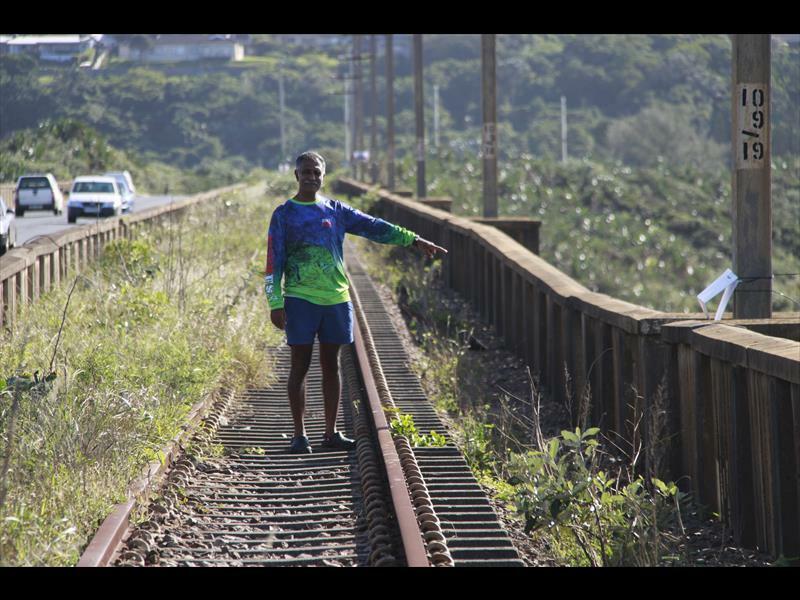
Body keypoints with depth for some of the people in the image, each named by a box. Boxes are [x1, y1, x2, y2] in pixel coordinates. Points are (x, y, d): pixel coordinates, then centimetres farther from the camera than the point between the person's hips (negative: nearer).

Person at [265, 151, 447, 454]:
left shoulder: (335, 210, 11)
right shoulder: (284, 214, 0)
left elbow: (374, 227, 8)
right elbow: (274, 262, -3)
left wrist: (413, 240, 1)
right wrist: (275, 303, -10)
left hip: (336, 300, 4)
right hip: (300, 300, -4)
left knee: (331, 365, 8)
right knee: (300, 365, -1)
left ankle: (331, 432, 14)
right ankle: (299, 435, 4)